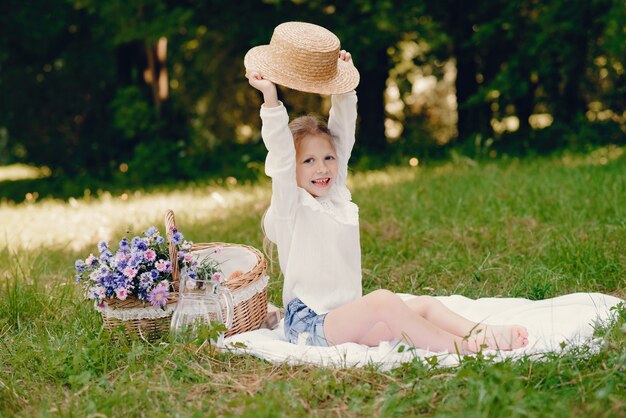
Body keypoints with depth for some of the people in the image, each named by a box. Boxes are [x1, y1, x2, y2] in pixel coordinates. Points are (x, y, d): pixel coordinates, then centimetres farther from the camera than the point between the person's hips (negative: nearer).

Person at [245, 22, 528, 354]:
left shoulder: (336, 195, 14)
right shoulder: (289, 206, -4)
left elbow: (342, 136, 15)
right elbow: (280, 155, -20)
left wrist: (343, 89, 11)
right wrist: (270, 99, -29)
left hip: (345, 317, 8)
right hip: (309, 324, -8)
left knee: (425, 305, -7)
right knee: (383, 300, -31)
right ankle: (459, 348, -36)